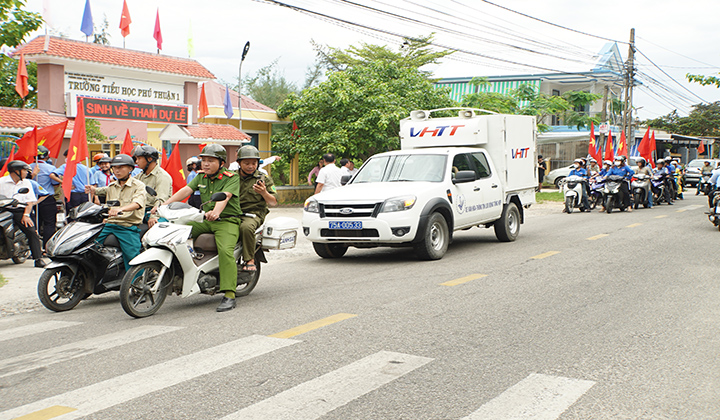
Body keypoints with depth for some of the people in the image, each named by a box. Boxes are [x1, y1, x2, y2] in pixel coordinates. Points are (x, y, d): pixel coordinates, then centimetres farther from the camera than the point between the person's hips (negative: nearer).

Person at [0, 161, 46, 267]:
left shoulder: (26, 183, 18)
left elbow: (30, 201, 11)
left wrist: (26, 215, -4)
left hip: (19, 211, 3)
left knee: (31, 231, -15)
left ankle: (38, 258, -12)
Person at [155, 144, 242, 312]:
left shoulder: (231, 178, -6)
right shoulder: (201, 177, 14)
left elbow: (224, 197, -25)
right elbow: (185, 191, 2)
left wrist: (216, 212, -45)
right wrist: (163, 204, -13)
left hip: (227, 221, -6)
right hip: (205, 221, 7)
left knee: (225, 251, -30)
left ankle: (229, 295, -31)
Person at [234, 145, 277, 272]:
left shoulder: (264, 179, 9)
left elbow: (274, 203, 6)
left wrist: (264, 193, -14)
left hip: (253, 214, -3)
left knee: (246, 227, -38)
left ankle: (250, 260, -24)